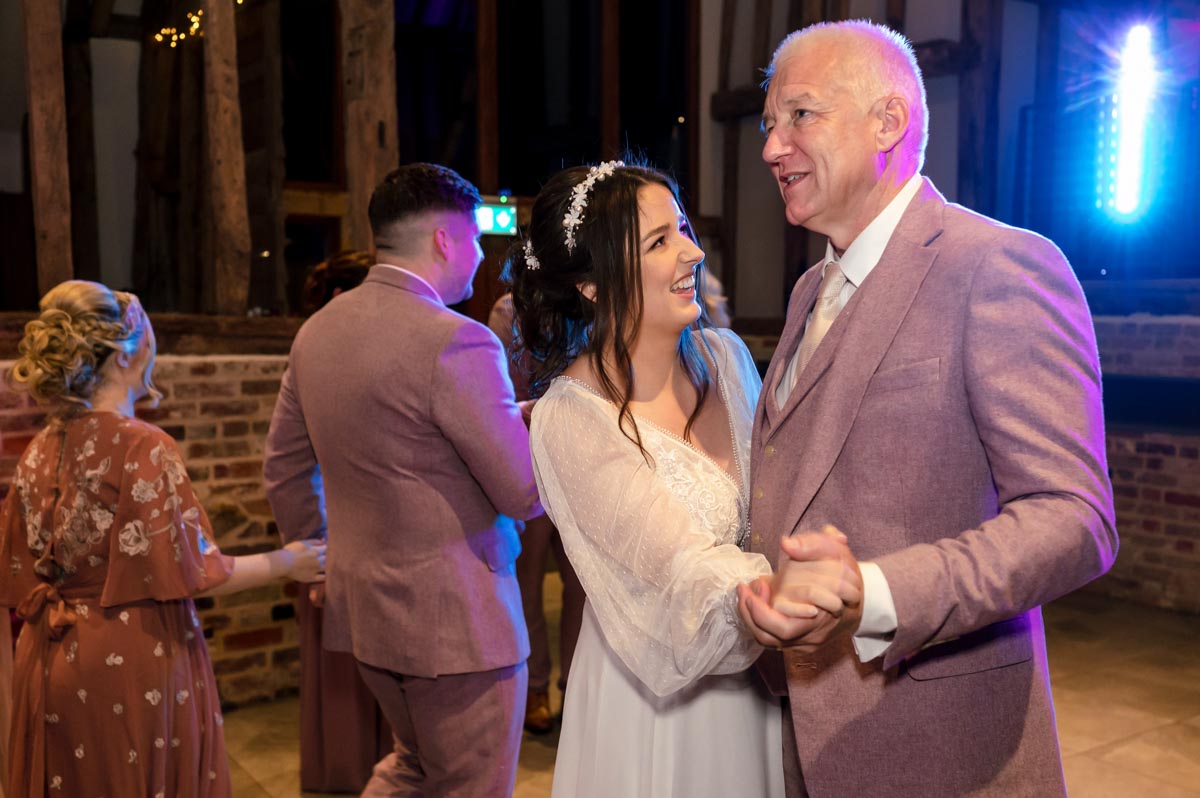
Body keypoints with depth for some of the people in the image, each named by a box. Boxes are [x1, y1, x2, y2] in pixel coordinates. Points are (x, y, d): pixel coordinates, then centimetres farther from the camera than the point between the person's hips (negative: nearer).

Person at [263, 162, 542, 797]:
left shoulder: (316, 331, 3)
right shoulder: (456, 343, -21)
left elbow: (283, 471, 12)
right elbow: (528, 494, -18)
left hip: (362, 606, 8)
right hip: (455, 620, -8)